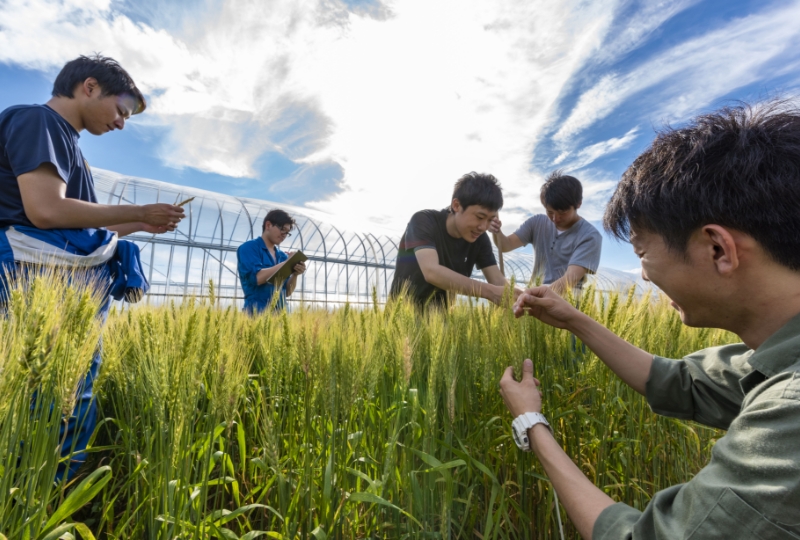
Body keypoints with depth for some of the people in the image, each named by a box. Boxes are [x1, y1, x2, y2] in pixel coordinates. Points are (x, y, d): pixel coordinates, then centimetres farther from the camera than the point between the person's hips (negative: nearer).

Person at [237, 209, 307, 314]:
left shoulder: (282, 256, 13)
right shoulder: (249, 248, -2)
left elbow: (288, 292, 12)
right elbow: (257, 278, -17)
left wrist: (295, 274, -7)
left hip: (279, 313, 5)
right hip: (257, 312, -5)